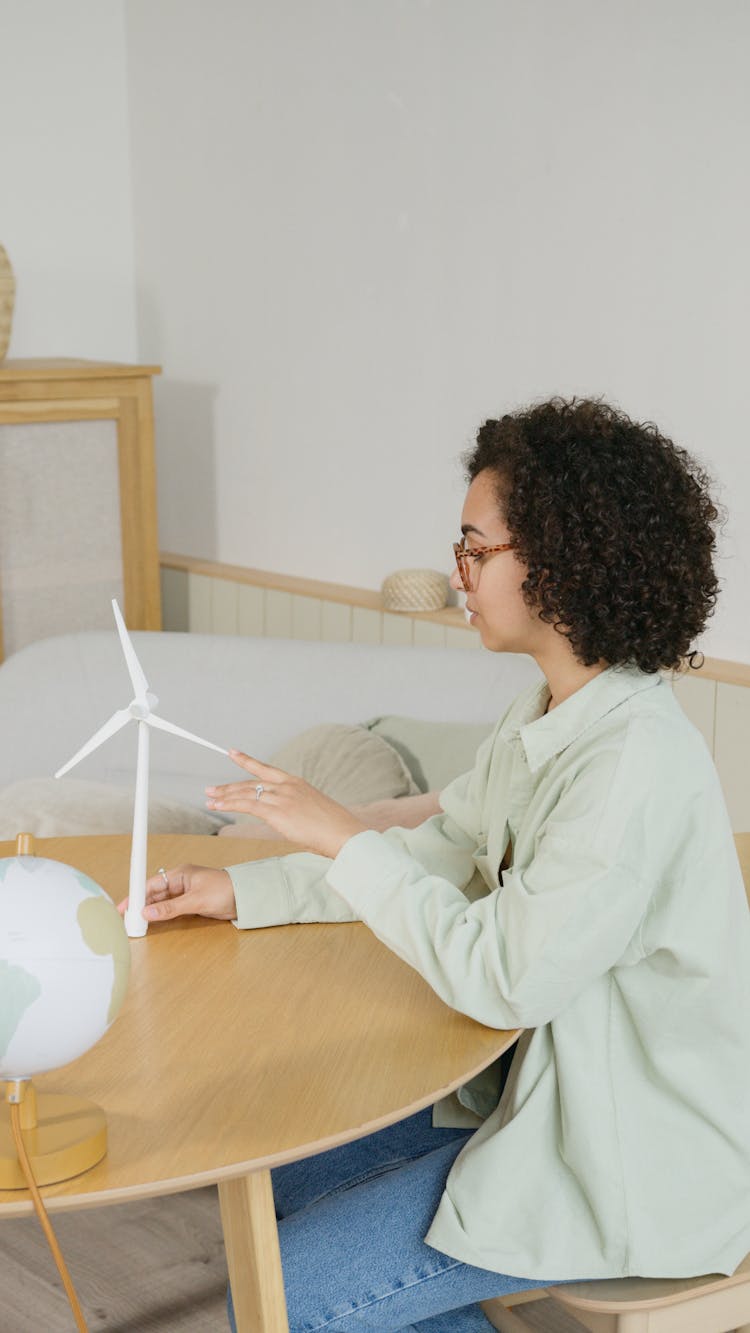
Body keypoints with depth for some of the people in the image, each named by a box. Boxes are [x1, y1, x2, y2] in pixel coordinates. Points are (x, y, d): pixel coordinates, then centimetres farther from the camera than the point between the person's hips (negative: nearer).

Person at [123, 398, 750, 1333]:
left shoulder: (637, 763, -28)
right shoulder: (546, 715, 3)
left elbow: (503, 977, -29)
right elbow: (439, 853, 11)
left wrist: (343, 838, -21)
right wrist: (240, 891, 4)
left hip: (636, 1159, -9)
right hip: (547, 1083, 9)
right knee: (287, 1184, 15)